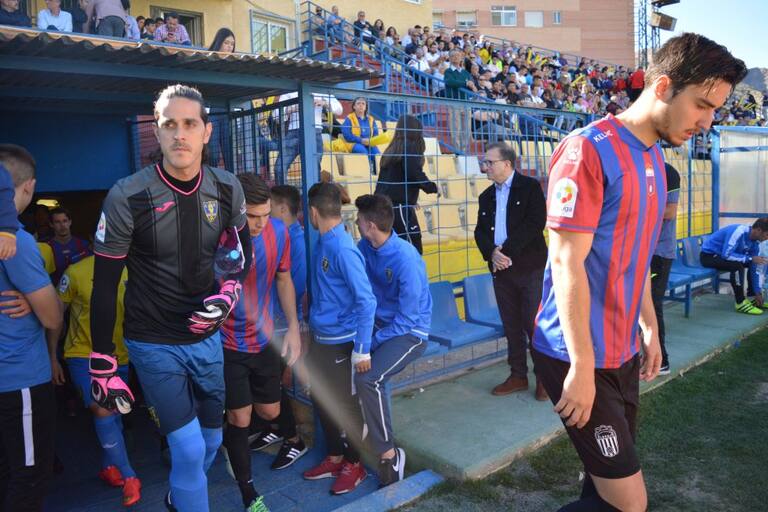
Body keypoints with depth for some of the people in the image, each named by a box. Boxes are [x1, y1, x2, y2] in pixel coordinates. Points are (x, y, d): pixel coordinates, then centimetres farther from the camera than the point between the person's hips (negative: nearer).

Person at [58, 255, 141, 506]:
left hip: (119, 356, 4)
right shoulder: (76, 272, -16)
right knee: (102, 411, -16)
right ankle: (129, 477, -2)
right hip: (84, 354, -4)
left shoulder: (130, 272, -8)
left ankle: (107, 466, 38)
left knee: (115, 413, 15)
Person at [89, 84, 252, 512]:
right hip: (154, 344, -4)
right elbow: (105, 286, -11)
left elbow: (242, 251, 9)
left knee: (211, 441, 18)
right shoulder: (127, 197, -18)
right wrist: (103, 366, -9)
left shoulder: (227, 189, -7)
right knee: (189, 449, -6)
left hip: (207, 336, 5)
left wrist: (228, 293, -11)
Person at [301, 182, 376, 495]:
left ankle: (355, 465, 29)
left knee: (345, 404, 8)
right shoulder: (322, 243, 3)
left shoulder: (343, 249, -23)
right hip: (321, 337, 8)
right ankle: (335, 457, 38)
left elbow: (366, 301, -24)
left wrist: (362, 349, -21)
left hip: (340, 341, -8)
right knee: (320, 399, 19)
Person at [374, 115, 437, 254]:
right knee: (414, 249, -6)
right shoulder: (410, 147, -4)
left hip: (383, 204, 8)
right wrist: (433, 187, 2)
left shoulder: (391, 149, 20)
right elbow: (415, 175, -15)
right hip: (399, 206, -8)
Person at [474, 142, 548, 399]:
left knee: (535, 324, -1)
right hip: (501, 269, 5)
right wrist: (491, 253, -11)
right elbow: (480, 231, 10)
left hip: (530, 266, -5)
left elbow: (536, 223, -14)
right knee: (512, 326, 11)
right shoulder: (486, 196, 15)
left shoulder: (530, 187, -3)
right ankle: (518, 375, 22)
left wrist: (507, 250, -17)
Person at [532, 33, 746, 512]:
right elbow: (566, 264, -21)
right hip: (579, 356, -8)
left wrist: (650, 328, 19)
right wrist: (583, 366, -20)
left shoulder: (655, 159, 11)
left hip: (623, 351, 9)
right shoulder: (589, 150, -17)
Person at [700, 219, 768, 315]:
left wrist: (757, 292, 3)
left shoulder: (755, 242, -1)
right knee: (737, 266, -30)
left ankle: (752, 297, 16)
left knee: (754, 265, 7)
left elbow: (754, 269, 3)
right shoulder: (739, 232, -27)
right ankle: (741, 303, -18)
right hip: (708, 255, -9)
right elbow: (726, 255, -33)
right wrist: (750, 258, -28)